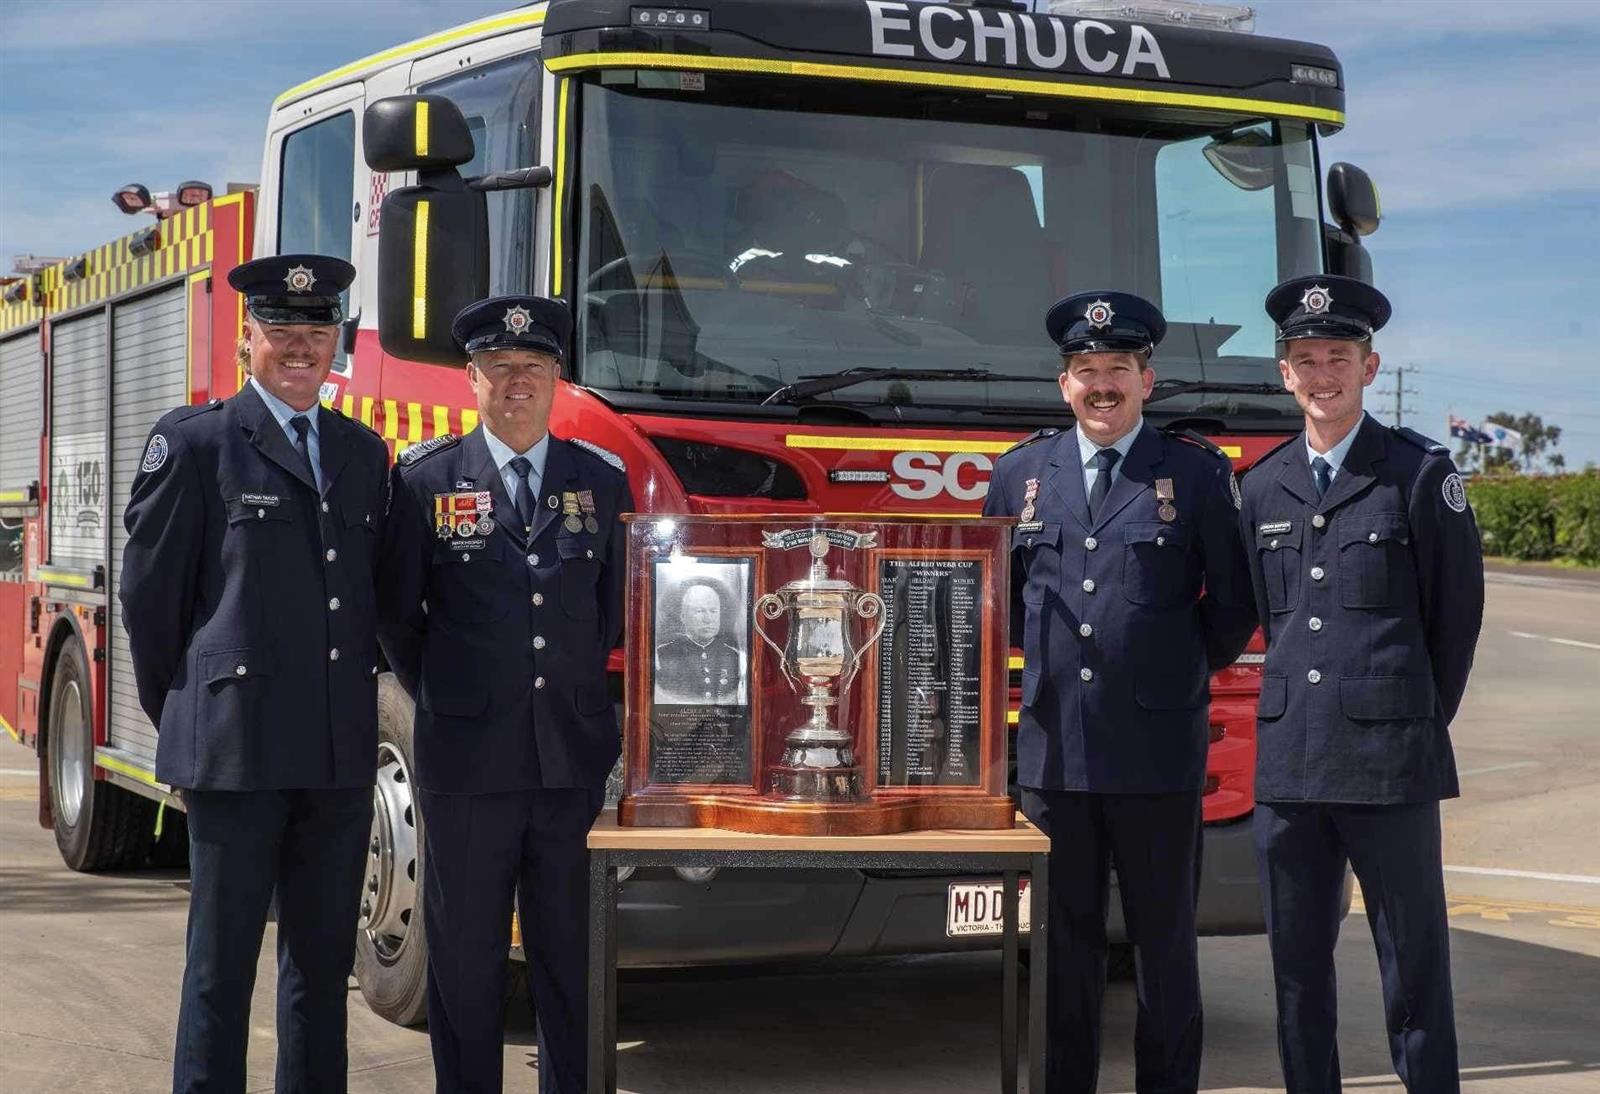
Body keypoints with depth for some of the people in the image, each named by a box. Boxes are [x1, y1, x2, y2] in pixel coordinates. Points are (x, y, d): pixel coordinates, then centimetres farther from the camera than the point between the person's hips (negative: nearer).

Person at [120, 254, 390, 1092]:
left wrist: (355, 709, 13)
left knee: (324, 961, 11)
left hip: (343, 752, 5)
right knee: (222, 965, 0)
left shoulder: (365, 453, 15)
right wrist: (182, 723, 4)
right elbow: (148, 591, 1)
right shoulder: (194, 441, -1)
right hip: (237, 749, -5)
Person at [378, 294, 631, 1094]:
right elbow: (396, 611, 8)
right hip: (468, 760, -1)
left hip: (575, 759, 2)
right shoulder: (426, 479, 2)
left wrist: (588, 706, 12)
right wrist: (444, 701, 11)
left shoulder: (602, 485, 8)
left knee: (571, 958, 6)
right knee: (466, 957, 5)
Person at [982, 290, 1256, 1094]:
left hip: (1158, 748, -2)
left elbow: (1234, 601, 5)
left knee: (1165, 937, 5)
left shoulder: (1198, 473, 1)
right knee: (1064, 936, 9)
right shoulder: (1021, 474, 9)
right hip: (1053, 747, 3)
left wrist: (1181, 671, 5)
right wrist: (1046, 659, 12)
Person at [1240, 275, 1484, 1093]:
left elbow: (1458, 610, 3)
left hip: (1390, 761, -4)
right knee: (1297, 965, 10)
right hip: (1288, 760, 5)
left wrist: (1423, 720, 7)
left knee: (1413, 964, 0)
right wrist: (1304, 708, 13)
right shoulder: (1262, 486, 11)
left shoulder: (1420, 473, -2)